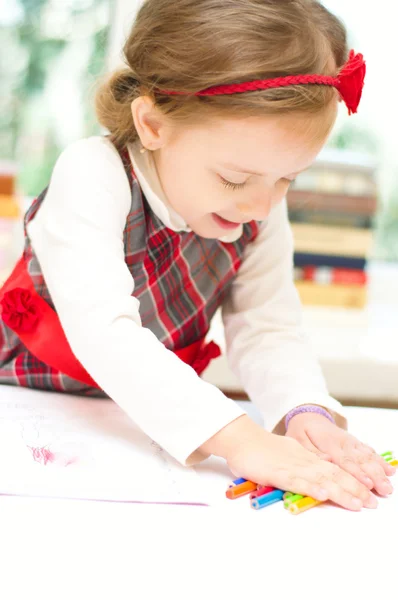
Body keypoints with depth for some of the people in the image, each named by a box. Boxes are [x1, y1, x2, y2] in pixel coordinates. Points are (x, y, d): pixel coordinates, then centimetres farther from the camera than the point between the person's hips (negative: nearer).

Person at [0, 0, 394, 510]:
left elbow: (267, 330, -9)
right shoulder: (92, 176, -24)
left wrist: (306, 411, -30)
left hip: (158, 424, 4)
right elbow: (103, 330, -34)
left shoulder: (263, 209, -9)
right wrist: (238, 438, -43)